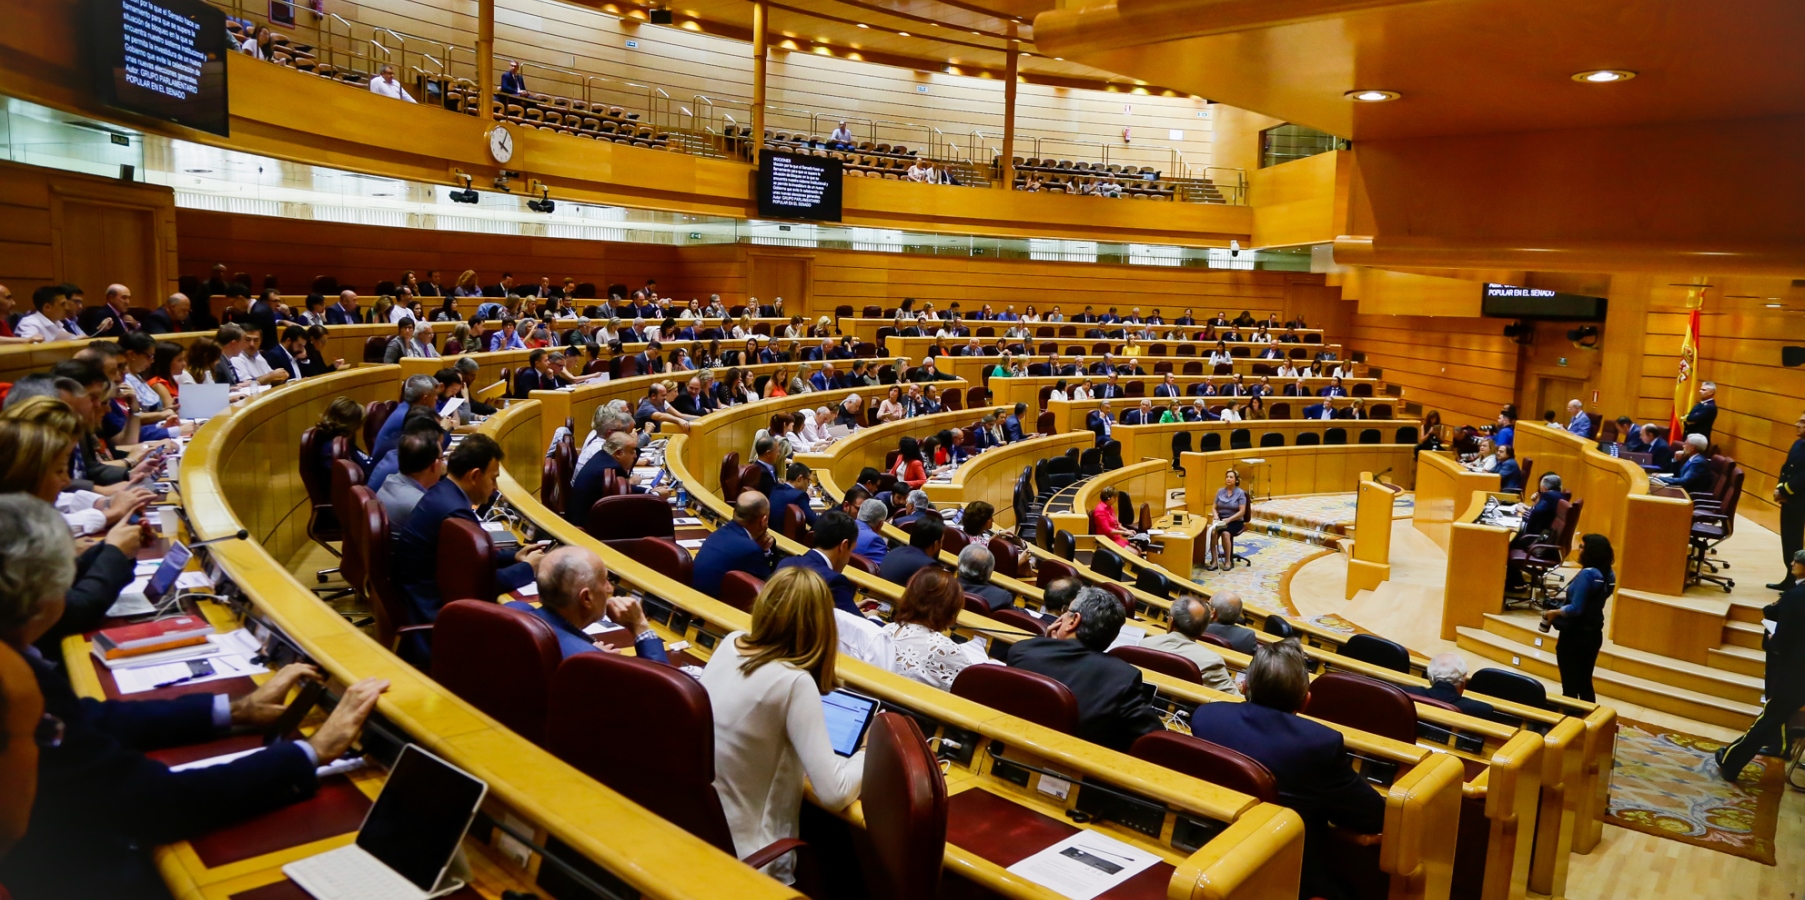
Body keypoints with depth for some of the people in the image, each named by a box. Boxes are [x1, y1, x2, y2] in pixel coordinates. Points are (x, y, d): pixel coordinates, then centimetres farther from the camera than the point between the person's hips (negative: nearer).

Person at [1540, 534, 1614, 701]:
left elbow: (1575, 609, -25)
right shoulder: (1608, 576, 4)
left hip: (1575, 636, -8)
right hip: (1593, 634, 8)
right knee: (1585, 683, 19)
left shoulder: (1587, 574, -22)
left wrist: (1554, 613, -11)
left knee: (1570, 686, 3)